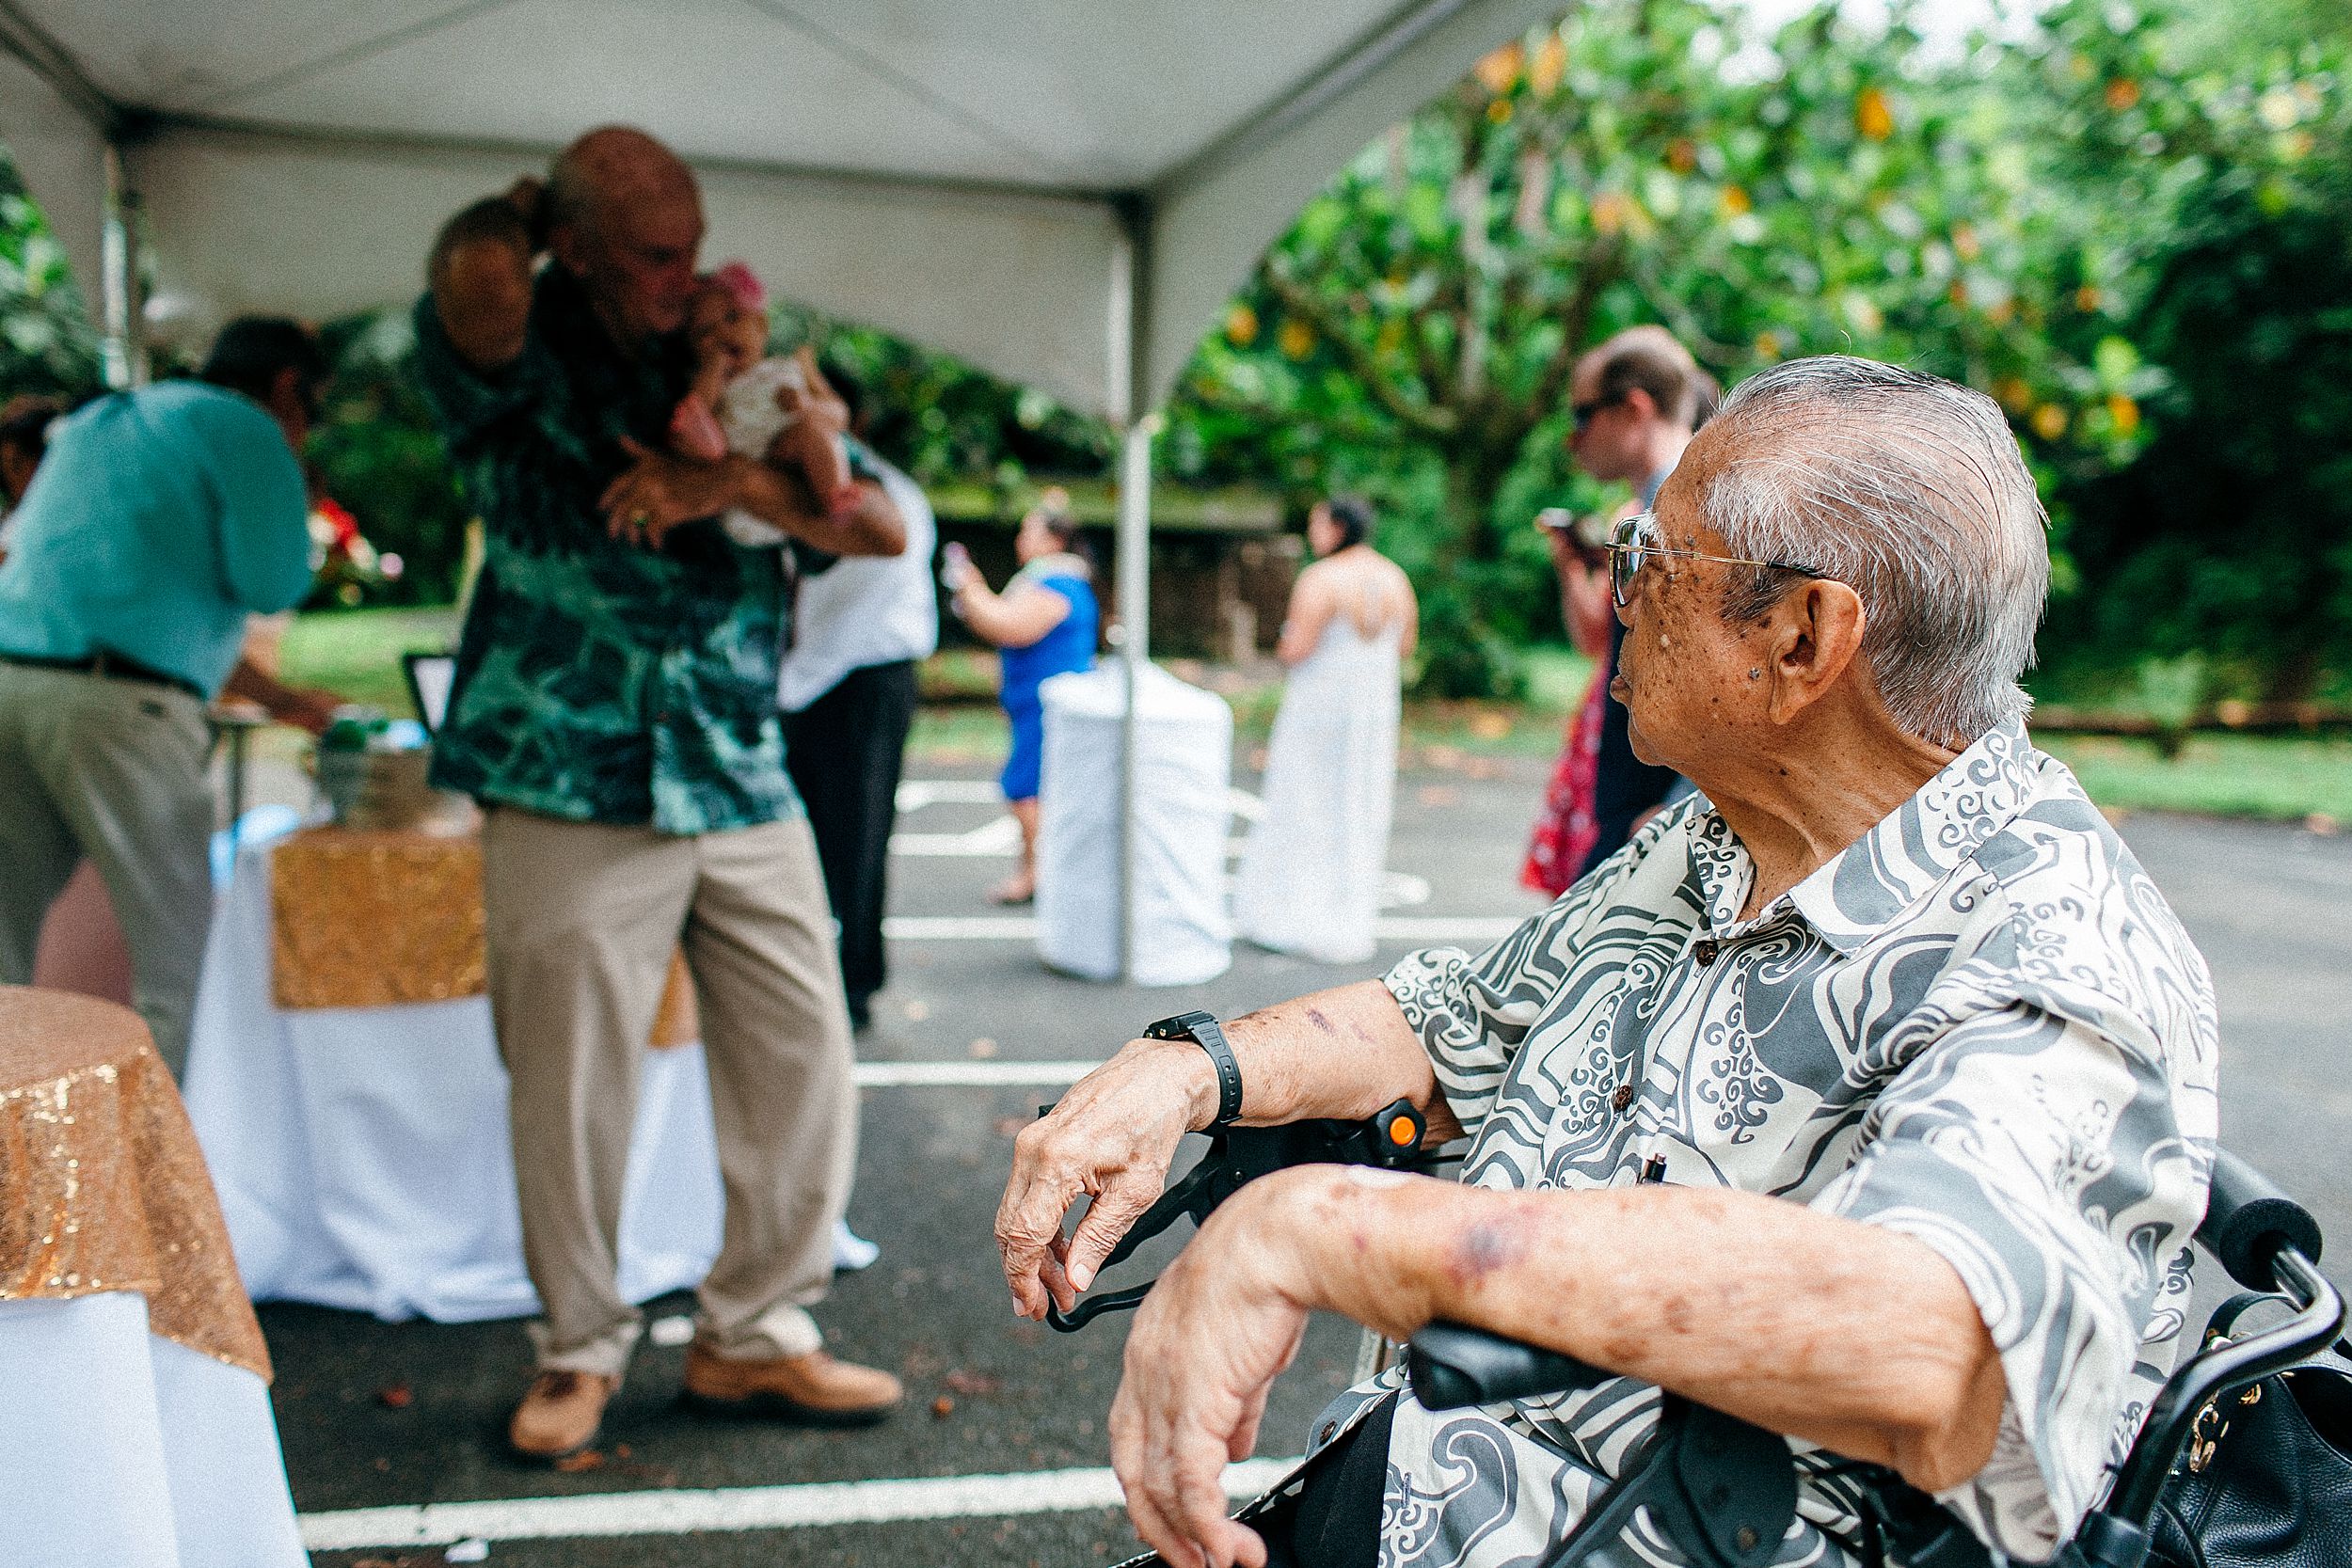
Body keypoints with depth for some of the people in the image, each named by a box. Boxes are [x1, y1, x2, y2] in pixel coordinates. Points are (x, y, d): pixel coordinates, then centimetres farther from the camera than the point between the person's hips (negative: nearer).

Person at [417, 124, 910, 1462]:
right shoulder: (517, 353, -1)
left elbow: (880, 529, 9)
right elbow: (476, 278, -27)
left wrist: (746, 482, -9)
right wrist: (510, 218, -3)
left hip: (742, 774, 5)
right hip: (574, 777, -4)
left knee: (804, 1061, 4)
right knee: (573, 1085, 3)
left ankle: (757, 1333, 21)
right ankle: (582, 1349, 24)